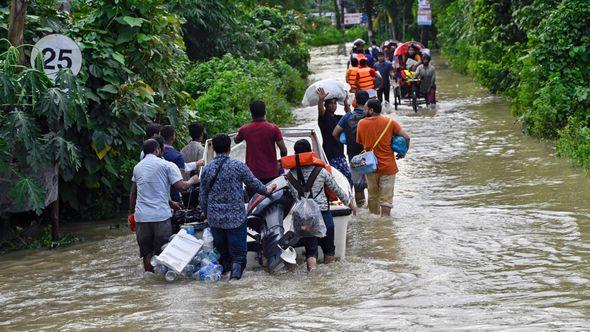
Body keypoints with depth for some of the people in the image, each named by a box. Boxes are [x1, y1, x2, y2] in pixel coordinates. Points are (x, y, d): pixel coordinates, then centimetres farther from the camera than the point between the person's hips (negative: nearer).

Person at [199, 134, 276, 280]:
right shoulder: (237, 165, -8)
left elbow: (202, 196, 7)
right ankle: (237, 265, -18)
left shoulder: (207, 169, 0)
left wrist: (206, 213, 23)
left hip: (214, 218, 2)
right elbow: (253, 183, 3)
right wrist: (266, 190, 23)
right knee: (237, 250, 2)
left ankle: (223, 267, -1)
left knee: (220, 249, 15)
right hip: (236, 217, -2)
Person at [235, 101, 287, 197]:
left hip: (252, 174, 0)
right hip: (271, 174, 0)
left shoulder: (244, 130, -2)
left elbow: (236, 141, 20)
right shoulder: (273, 129, -6)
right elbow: (283, 150, -7)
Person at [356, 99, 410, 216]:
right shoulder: (389, 122, -8)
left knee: (372, 195, 18)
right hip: (387, 166, -2)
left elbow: (359, 141, 6)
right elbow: (406, 137, -8)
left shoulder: (361, 123, -5)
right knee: (386, 198, 3)